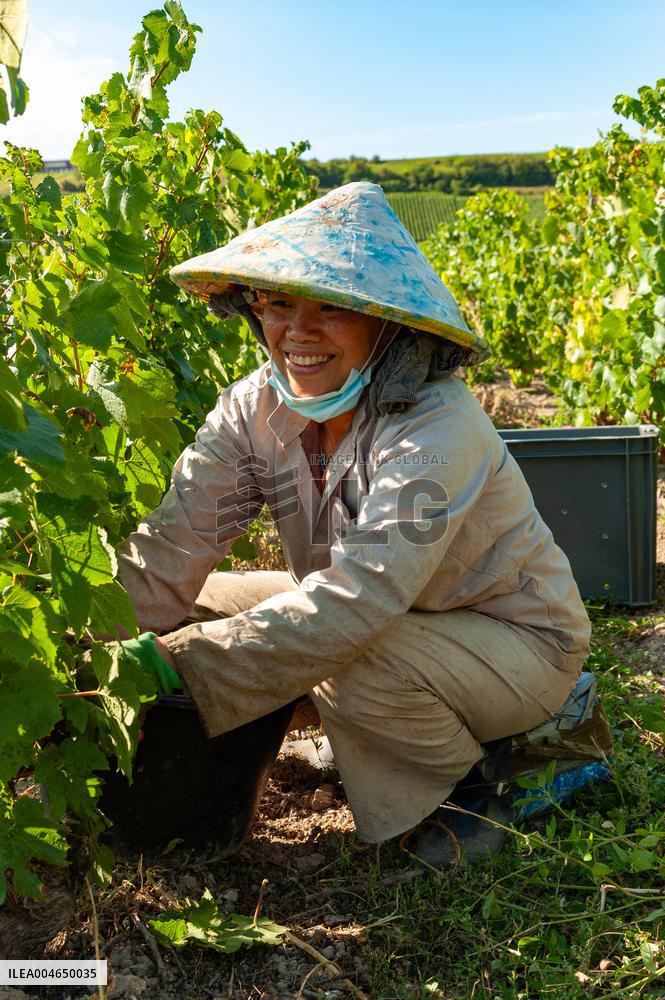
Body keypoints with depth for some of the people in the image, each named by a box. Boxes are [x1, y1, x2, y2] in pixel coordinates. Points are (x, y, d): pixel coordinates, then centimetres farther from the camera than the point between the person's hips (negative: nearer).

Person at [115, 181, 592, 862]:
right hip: (384, 622, 7)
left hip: (519, 644, -6)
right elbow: (176, 541, -19)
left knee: (355, 664, -35)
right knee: (195, 604, -4)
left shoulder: (438, 425, -30)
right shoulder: (255, 409, -10)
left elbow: (362, 594, -40)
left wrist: (169, 666, -43)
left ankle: (468, 787, -2)